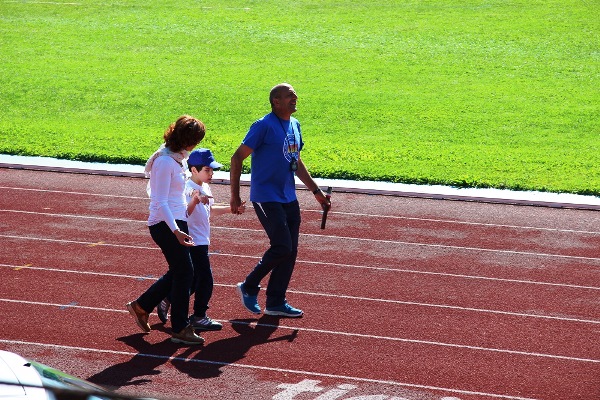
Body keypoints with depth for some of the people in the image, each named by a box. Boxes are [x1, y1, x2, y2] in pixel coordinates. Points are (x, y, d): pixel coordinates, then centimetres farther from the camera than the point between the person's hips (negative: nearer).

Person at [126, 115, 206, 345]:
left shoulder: (176, 159, 10)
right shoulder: (165, 162, -19)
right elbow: (160, 202, -21)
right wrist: (176, 231, -29)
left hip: (176, 222, 10)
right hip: (165, 224, -10)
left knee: (178, 273, 14)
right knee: (184, 272, -6)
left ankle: (141, 306, 28)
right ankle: (180, 329, 2)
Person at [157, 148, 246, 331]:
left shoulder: (205, 188, 11)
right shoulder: (188, 189, -18)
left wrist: (231, 208, 19)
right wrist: (195, 200, -47)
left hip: (202, 242, 10)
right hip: (194, 243, -10)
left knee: (195, 280, 15)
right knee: (205, 280, -6)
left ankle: (167, 301, 27)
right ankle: (199, 317, 3)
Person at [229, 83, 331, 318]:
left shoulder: (294, 125, 12)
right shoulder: (264, 126, -12)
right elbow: (237, 158, -11)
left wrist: (316, 191, 21)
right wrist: (235, 195, -13)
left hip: (289, 198, 8)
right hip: (266, 198, -8)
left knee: (290, 251, 6)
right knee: (282, 247, -14)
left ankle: (276, 303, 15)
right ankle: (249, 287, 6)